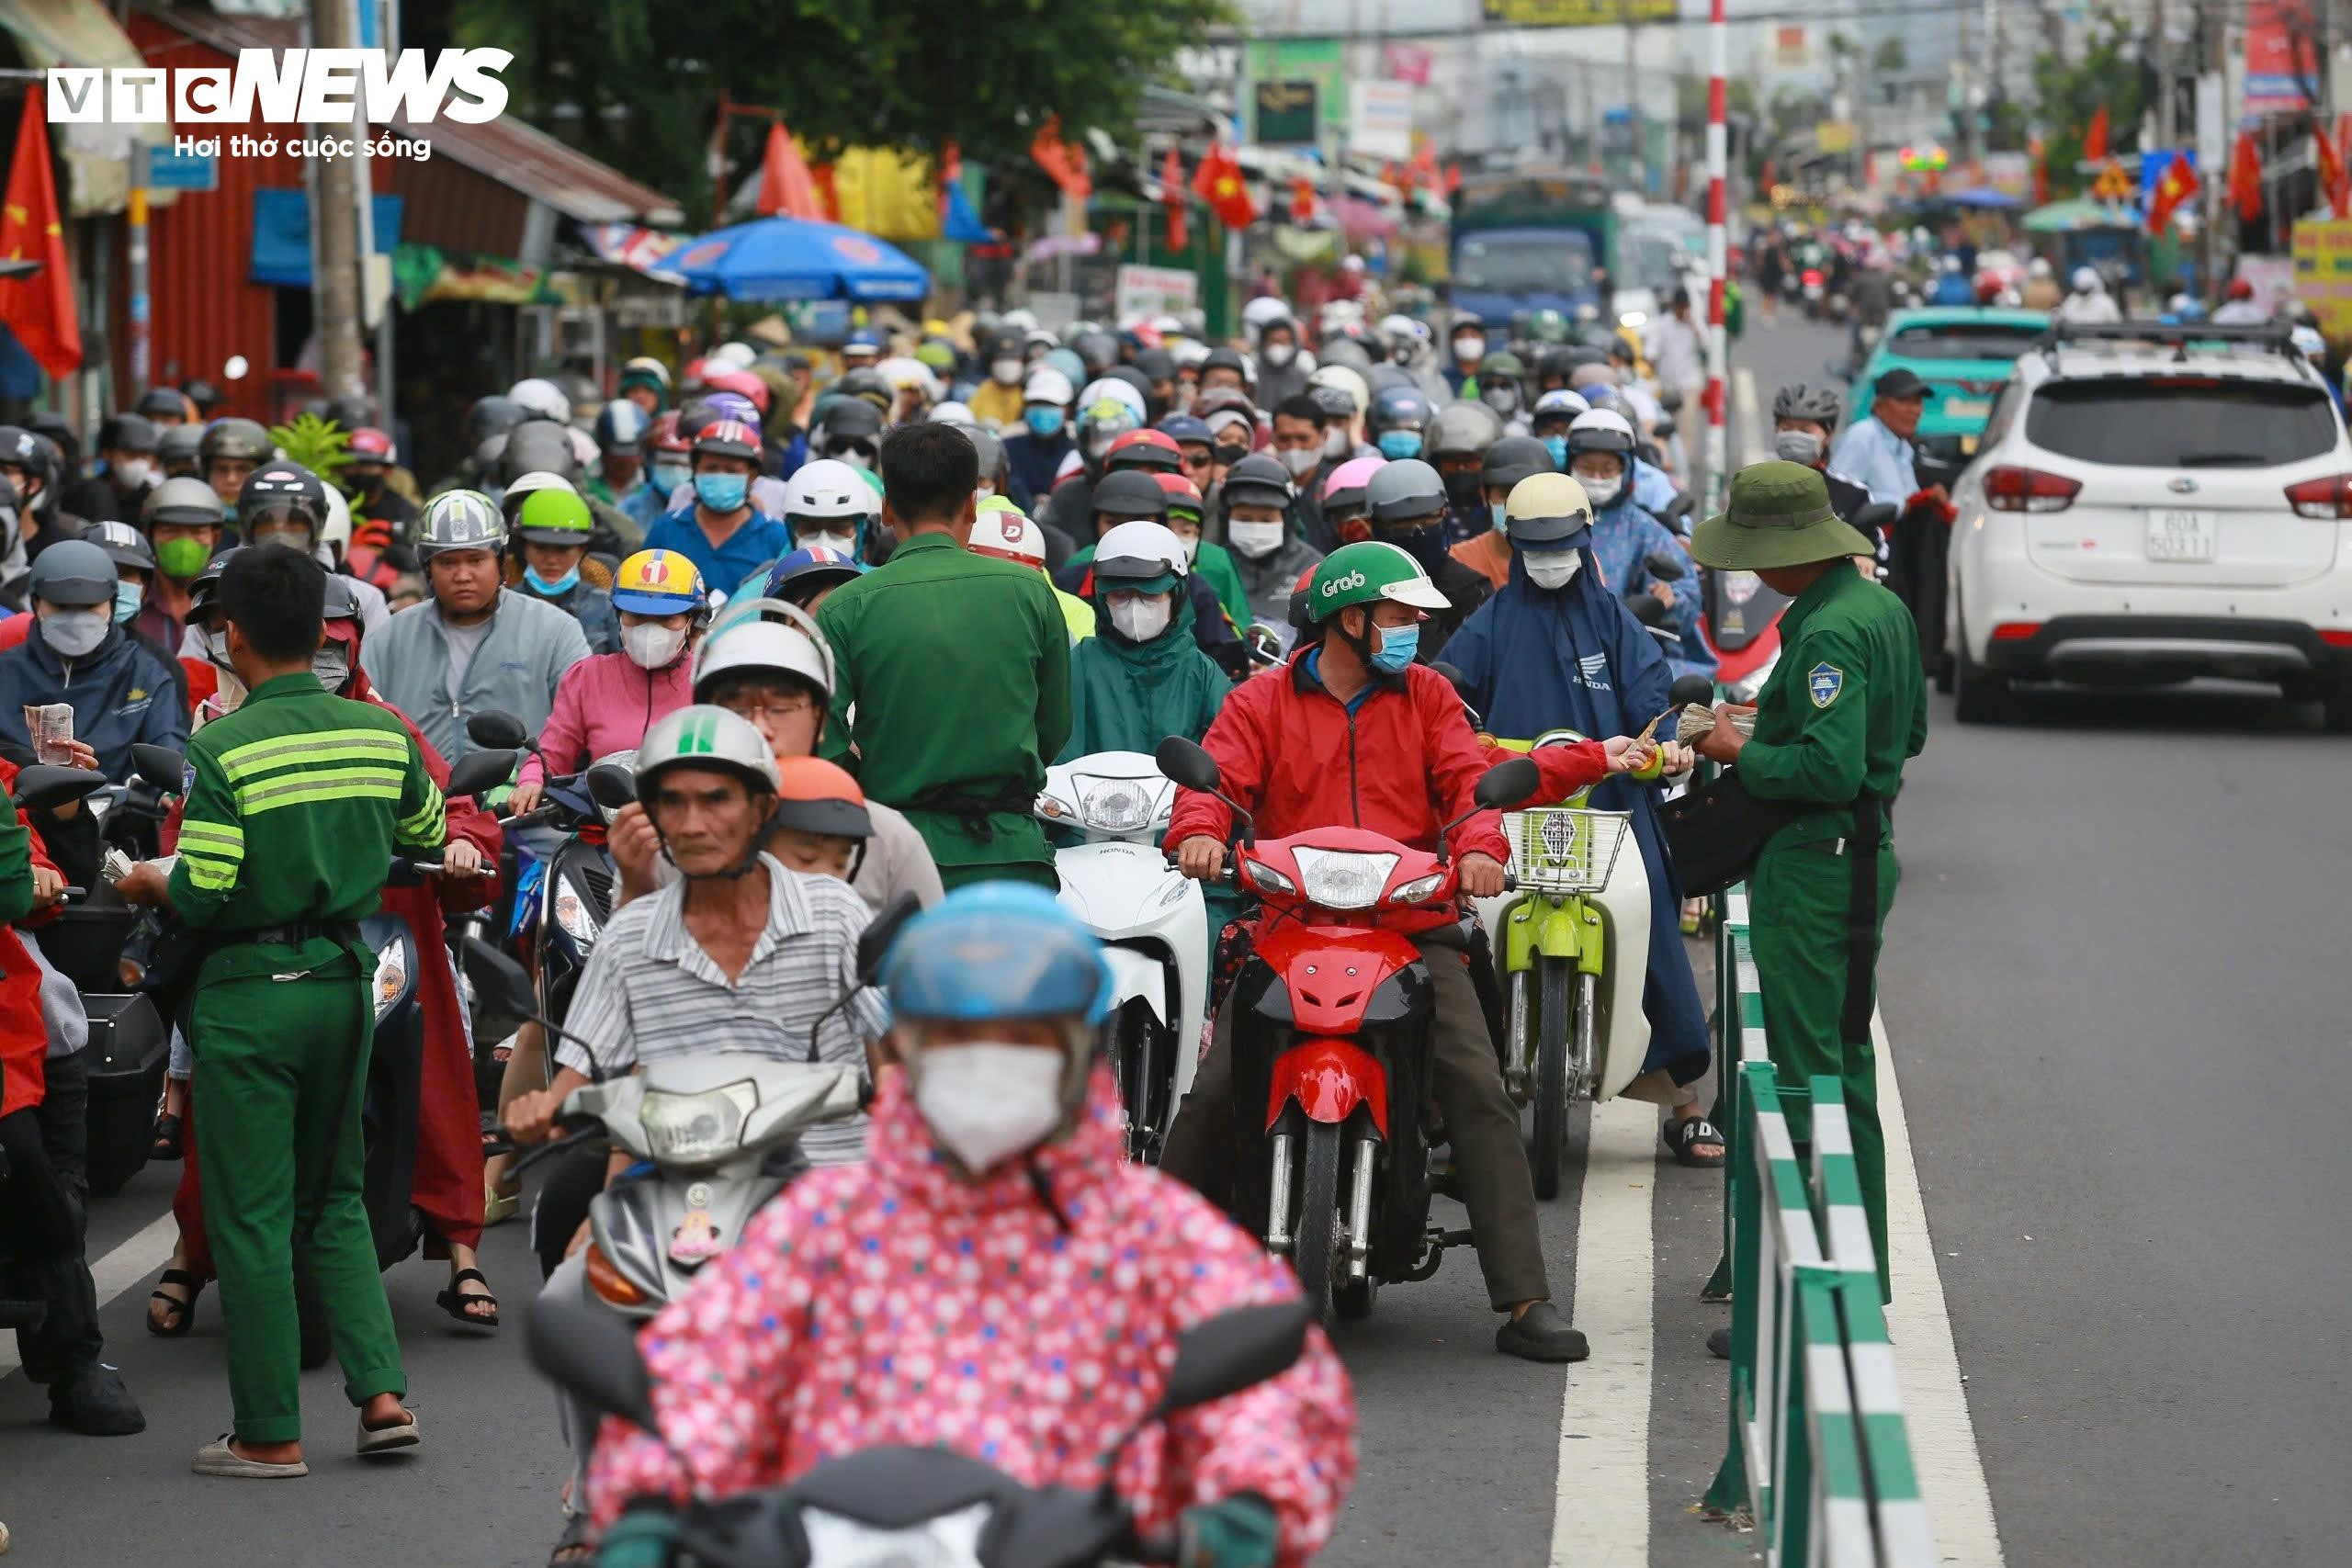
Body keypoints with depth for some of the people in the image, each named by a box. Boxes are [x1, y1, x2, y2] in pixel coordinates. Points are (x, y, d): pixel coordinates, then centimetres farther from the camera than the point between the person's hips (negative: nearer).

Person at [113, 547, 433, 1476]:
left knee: (252, 1215, 3)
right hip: (345, 976, 5)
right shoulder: (380, 735, 0)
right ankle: (381, 1390, 8)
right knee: (335, 1198, 19)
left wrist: (149, 882, 4)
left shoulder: (224, 750, -16)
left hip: (251, 991, -5)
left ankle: (269, 1433, 6)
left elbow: (201, 896, -18)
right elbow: (428, 834, 16)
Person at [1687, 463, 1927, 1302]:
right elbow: (1909, 732, 21)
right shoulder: (1883, 607, 11)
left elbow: (1830, 769, -27)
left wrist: (1742, 753, -12)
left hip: (1815, 869, -10)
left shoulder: (1828, 633, -21)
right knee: (1845, 1066, 17)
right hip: (1865, 853, 11)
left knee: (1804, 1074, -7)